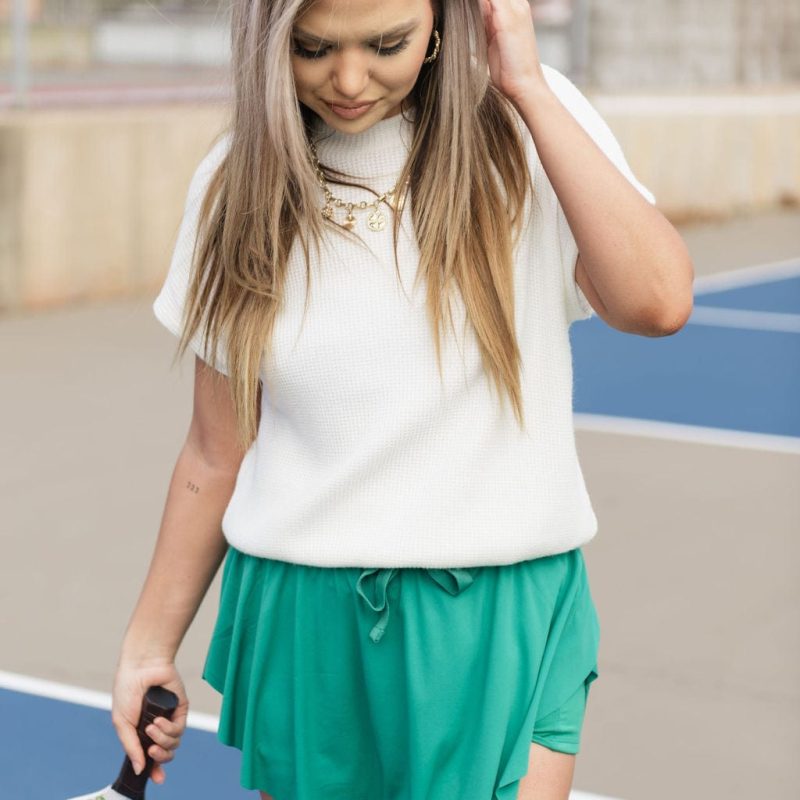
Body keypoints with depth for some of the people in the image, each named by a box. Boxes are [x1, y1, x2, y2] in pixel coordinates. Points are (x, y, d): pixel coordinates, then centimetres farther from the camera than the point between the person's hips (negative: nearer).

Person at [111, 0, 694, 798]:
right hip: (303, 626, 2)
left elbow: (657, 303, -23)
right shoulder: (239, 185, 0)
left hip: (503, 619, -2)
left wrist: (528, 88, -20)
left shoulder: (527, 129, -6)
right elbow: (216, 455, 7)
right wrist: (149, 642, 11)